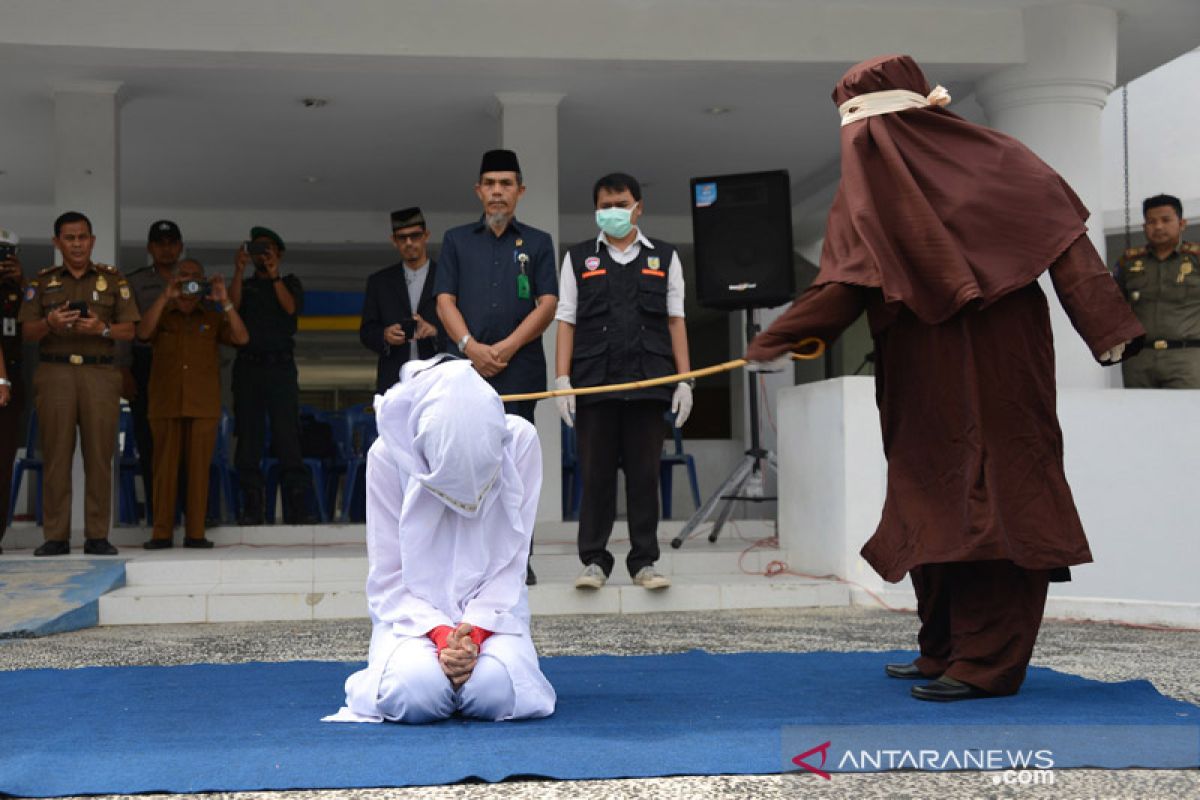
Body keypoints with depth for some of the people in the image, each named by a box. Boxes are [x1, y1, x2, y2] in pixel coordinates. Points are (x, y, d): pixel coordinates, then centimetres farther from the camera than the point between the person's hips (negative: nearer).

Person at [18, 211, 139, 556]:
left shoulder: (113, 279, 13)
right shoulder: (42, 281, 13)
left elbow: (129, 330, 8)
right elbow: (28, 331, 8)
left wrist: (102, 329, -11)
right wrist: (50, 324, -13)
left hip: (100, 374, 0)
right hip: (55, 372, 0)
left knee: (99, 455, -4)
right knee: (56, 454, -3)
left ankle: (97, 536, 0)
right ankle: (56, 536, 0)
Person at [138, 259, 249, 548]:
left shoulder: (213, 319, 15)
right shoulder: (162, 317, 14)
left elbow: (241, 338, -2)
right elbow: (143, 333, -8)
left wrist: (225, 302, -12)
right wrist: (165, 296, -15)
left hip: (204, 406, 0)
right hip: (166, 405, 0)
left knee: (199, 468, -1)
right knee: (165, 468, -1)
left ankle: (195, 533, 2)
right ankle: (162, 533, 3)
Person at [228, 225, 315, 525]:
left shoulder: (290, 283, 17)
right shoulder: (244, 285, 19)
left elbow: (291, 308, -3)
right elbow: (233, 306, -1)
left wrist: (274, 275, -9)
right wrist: (239, 272, -9)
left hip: (281, 367, -2)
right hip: (248, 366, 2)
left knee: (288, 437, -9)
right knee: (248, 439, -2)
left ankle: (297, 508, -11)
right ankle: (251, 508, -1)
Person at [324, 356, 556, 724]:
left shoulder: (520, 441, -11)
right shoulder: (389, 452, -13)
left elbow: (510, 564, -7)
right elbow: (387, 577, -8)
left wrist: (476, 632, -21)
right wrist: (440, 635, -23)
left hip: (492, 608, 1)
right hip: (414, 611, 0)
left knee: (496, 690, -30)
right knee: (415, 691, -31)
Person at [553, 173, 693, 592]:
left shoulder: (665, 257, 15)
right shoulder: (578, 258, 13)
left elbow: (675, 321, 12)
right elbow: (566, 321, 9)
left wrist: (685, 381, 3)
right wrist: (562, 379, -1)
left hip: (648, 382, 0)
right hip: (594, 383, 0)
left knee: (644, 474, 2)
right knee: (596, 474, 1)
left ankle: (644, 562, 7)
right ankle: (594, 561, 6)